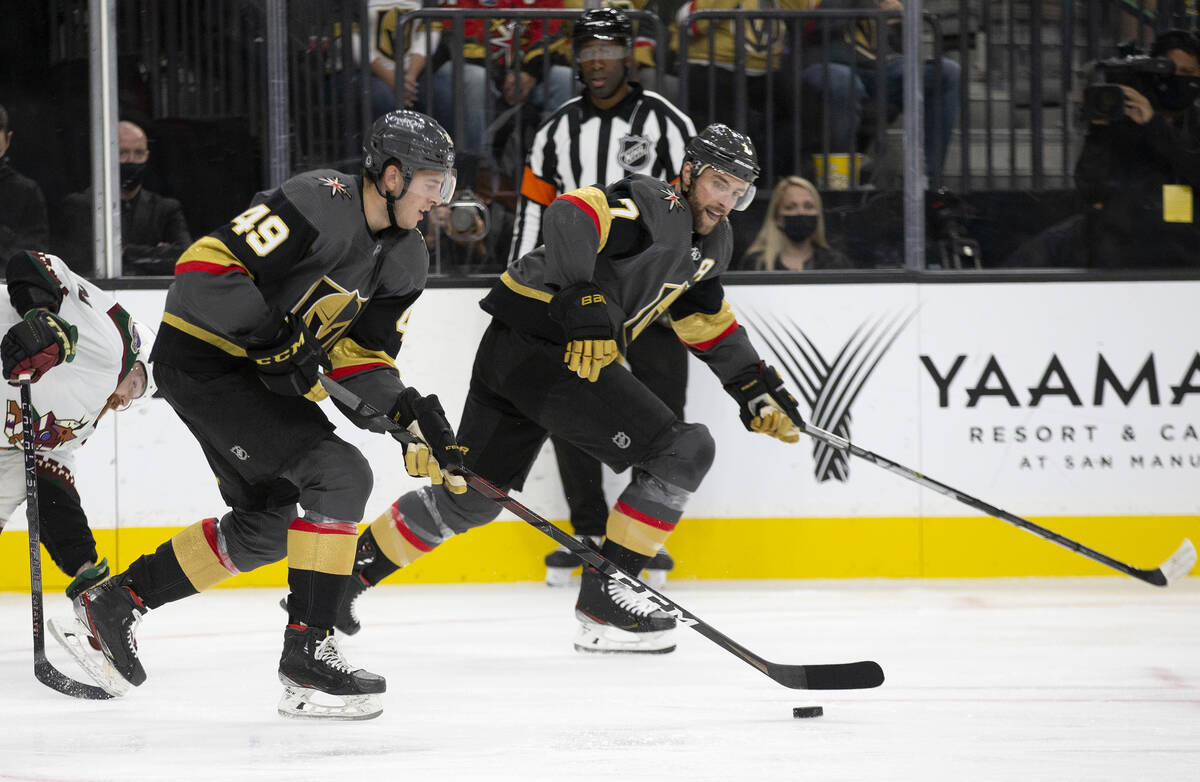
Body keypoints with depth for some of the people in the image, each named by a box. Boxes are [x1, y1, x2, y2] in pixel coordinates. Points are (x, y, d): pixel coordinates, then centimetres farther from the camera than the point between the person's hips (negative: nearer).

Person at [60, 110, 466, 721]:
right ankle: (307, 651, -16)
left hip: (259, 371, 10)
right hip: (201, 362, -10)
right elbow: (203, 268, -27)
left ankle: (117, 602, 29)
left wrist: (413, 415, -11)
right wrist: (281, 336, -28)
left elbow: (362, 354, 6)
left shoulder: (404, 258, 5)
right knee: (340, 473, -20)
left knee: (267, 528, 18)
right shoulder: (318, 205, -23)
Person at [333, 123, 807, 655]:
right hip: (543, 345, -10)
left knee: (470, 497, 18)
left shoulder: (711, 243, 18)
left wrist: (756, 388, 25)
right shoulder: (653, 207, -13)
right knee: (683, 450, -12)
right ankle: (603, 597, -8)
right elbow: (572, 216, -29)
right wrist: (584, 301, -40)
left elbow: (706, 320, 31)